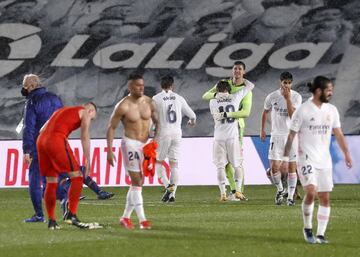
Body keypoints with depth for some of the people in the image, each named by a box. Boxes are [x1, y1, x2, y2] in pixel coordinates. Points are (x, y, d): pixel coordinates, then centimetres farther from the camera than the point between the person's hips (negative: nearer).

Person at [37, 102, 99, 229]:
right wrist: (87, 161, 2)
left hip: (41, 140, 7)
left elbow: (42, 130, 29)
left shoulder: (62, 110, 34)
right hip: (56, 141, -7)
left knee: (51, 183, 14)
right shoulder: (85, 112, 14)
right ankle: (71, 215, -9)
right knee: (77, 177, -1)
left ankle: (51, 221, 14)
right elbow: (85, 137, 3)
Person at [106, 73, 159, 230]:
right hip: (130, 143, -6)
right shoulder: (123, 106, -11)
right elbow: (111, 128, -5)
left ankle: (126, 217, 21)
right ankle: (142, 219, -14)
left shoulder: (148, 102, 2)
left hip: (145, 144, 6)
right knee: (136, 181, -11)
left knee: (138, 182, 9)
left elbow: (157, 122, 13)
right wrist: (109, 151, -10)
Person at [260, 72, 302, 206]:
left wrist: (288, 98, -21)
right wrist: (262, 130, 17)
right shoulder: (272, 97, -1)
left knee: (292, 167, 0)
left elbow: (292, 115, -17)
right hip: (277, 135, 1)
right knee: (274, 167, -7)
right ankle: (280, 190, 18)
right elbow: (265, 112, 17)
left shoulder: (296, 97, -5)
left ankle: (290, 196, 10)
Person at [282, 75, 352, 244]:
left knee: (325, 198, 2)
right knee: (311, 192, -20)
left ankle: (320, 234, 9)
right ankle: (307, 228, 0)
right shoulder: (303, 110, -7)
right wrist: (285, 157, -8)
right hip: (307, 159, -5)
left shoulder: (332, 110, 8)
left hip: (325, 160, 5)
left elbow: (338, 133, 12)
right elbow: (291, 135, -5)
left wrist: (346, 153, 3)